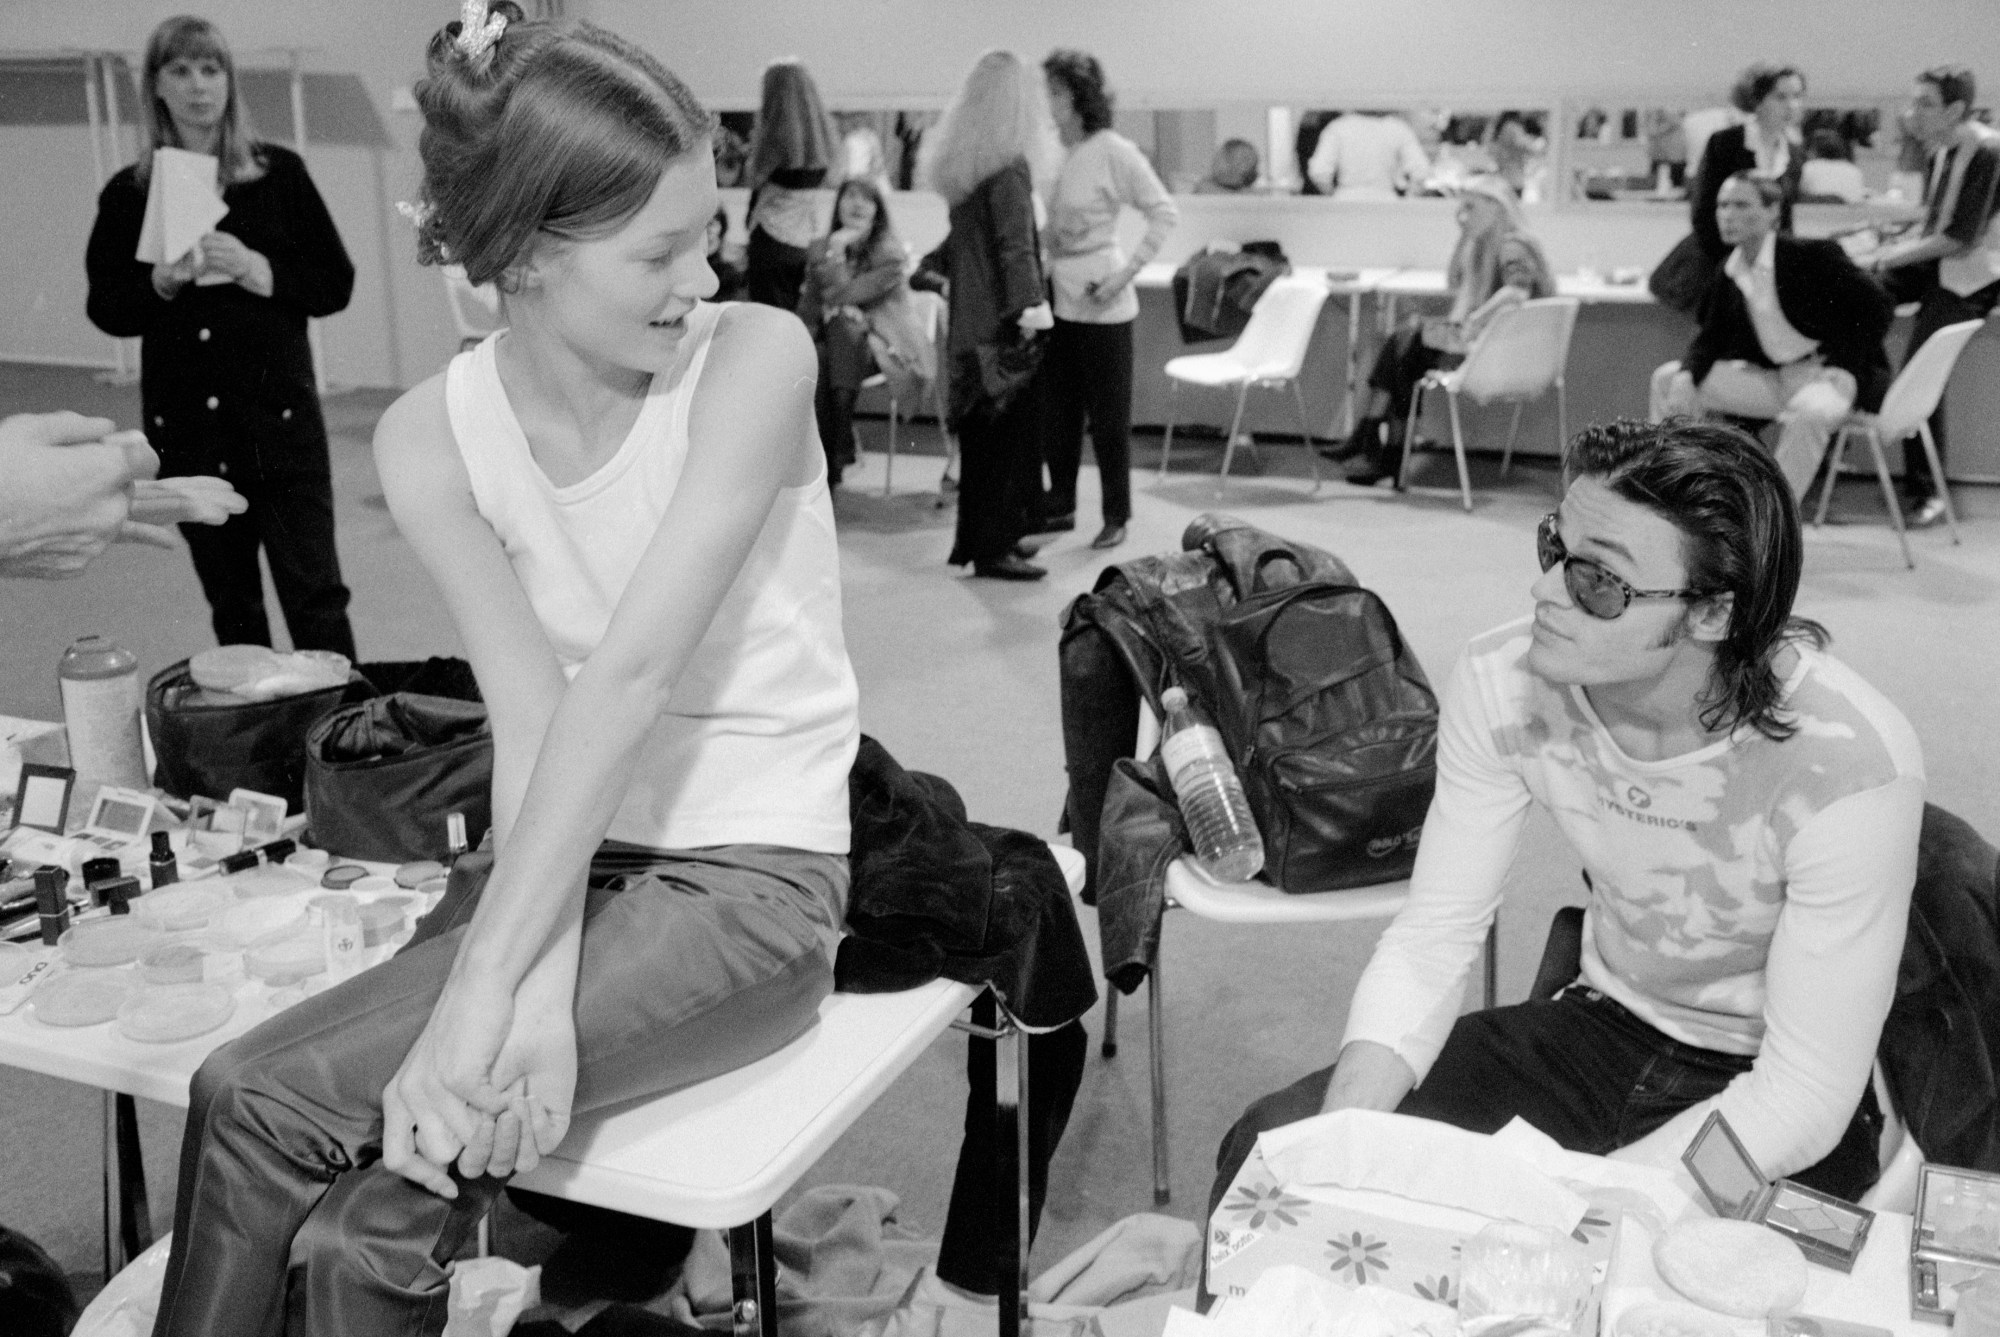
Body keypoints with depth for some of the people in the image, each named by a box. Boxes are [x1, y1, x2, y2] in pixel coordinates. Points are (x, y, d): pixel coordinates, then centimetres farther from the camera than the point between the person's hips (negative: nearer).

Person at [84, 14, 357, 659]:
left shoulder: (279, 173, 2)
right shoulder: (128, 194, 6)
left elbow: (335, 284, 2)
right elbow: (106, 309, 7)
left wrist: (257, 269, -14)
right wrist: (162, 280, -11)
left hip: (280, 417, -2)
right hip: (186, 428, 2)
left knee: (315, 595, -7)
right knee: (232, 605, 11)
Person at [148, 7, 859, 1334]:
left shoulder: (757, 356, -16)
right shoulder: (433, 439, -4)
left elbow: (627, 676, -24)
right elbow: (530, 716, -13)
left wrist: (500, 984, -28)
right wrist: (542, 967, -28)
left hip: (752, 878, -4)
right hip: (571, 854, 4)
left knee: (253, 1101, -17)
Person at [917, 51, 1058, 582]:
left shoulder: (963, 158, 11)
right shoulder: (1009, 164, -15)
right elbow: (1014, 242, -24)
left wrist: (931, 265, 40)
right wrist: (1030, 301, -31)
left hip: (970, 314, 9)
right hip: (1003, 320, -9)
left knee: (980, 430, 15)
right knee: (1009, 430, -3)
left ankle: (977, 538, 23)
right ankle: (995, 548, 0)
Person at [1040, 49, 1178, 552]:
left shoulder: (1113, 152, -12)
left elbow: (1165, 213, -11)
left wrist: (1128, 271, -16)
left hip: (1100, 303, -6)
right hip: (1056, 298, 6)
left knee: (1108, 414, 3)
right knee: (1056, 410, 12)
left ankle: (1116, 516, 14)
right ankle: (1060, 506, 25)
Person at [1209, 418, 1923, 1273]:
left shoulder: (1849, 767, -28)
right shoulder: (1504, 682, -16)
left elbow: (1805, 1095, -24)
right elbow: (1432, 937, -10)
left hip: (1774, 1100, -3)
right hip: (1598, 1029, 4)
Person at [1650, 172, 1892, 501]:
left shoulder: (1812, 255, -14)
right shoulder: (1730, 272, 3)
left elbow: (1877, 307, -13)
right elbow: (1712, 336, 5)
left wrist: (1839, 363, -15)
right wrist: (1685, 375, -16)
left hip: (1829, 375, -6)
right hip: (1772, 376, 6)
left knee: (1809, 413, -42)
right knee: (1667, 380, -3)